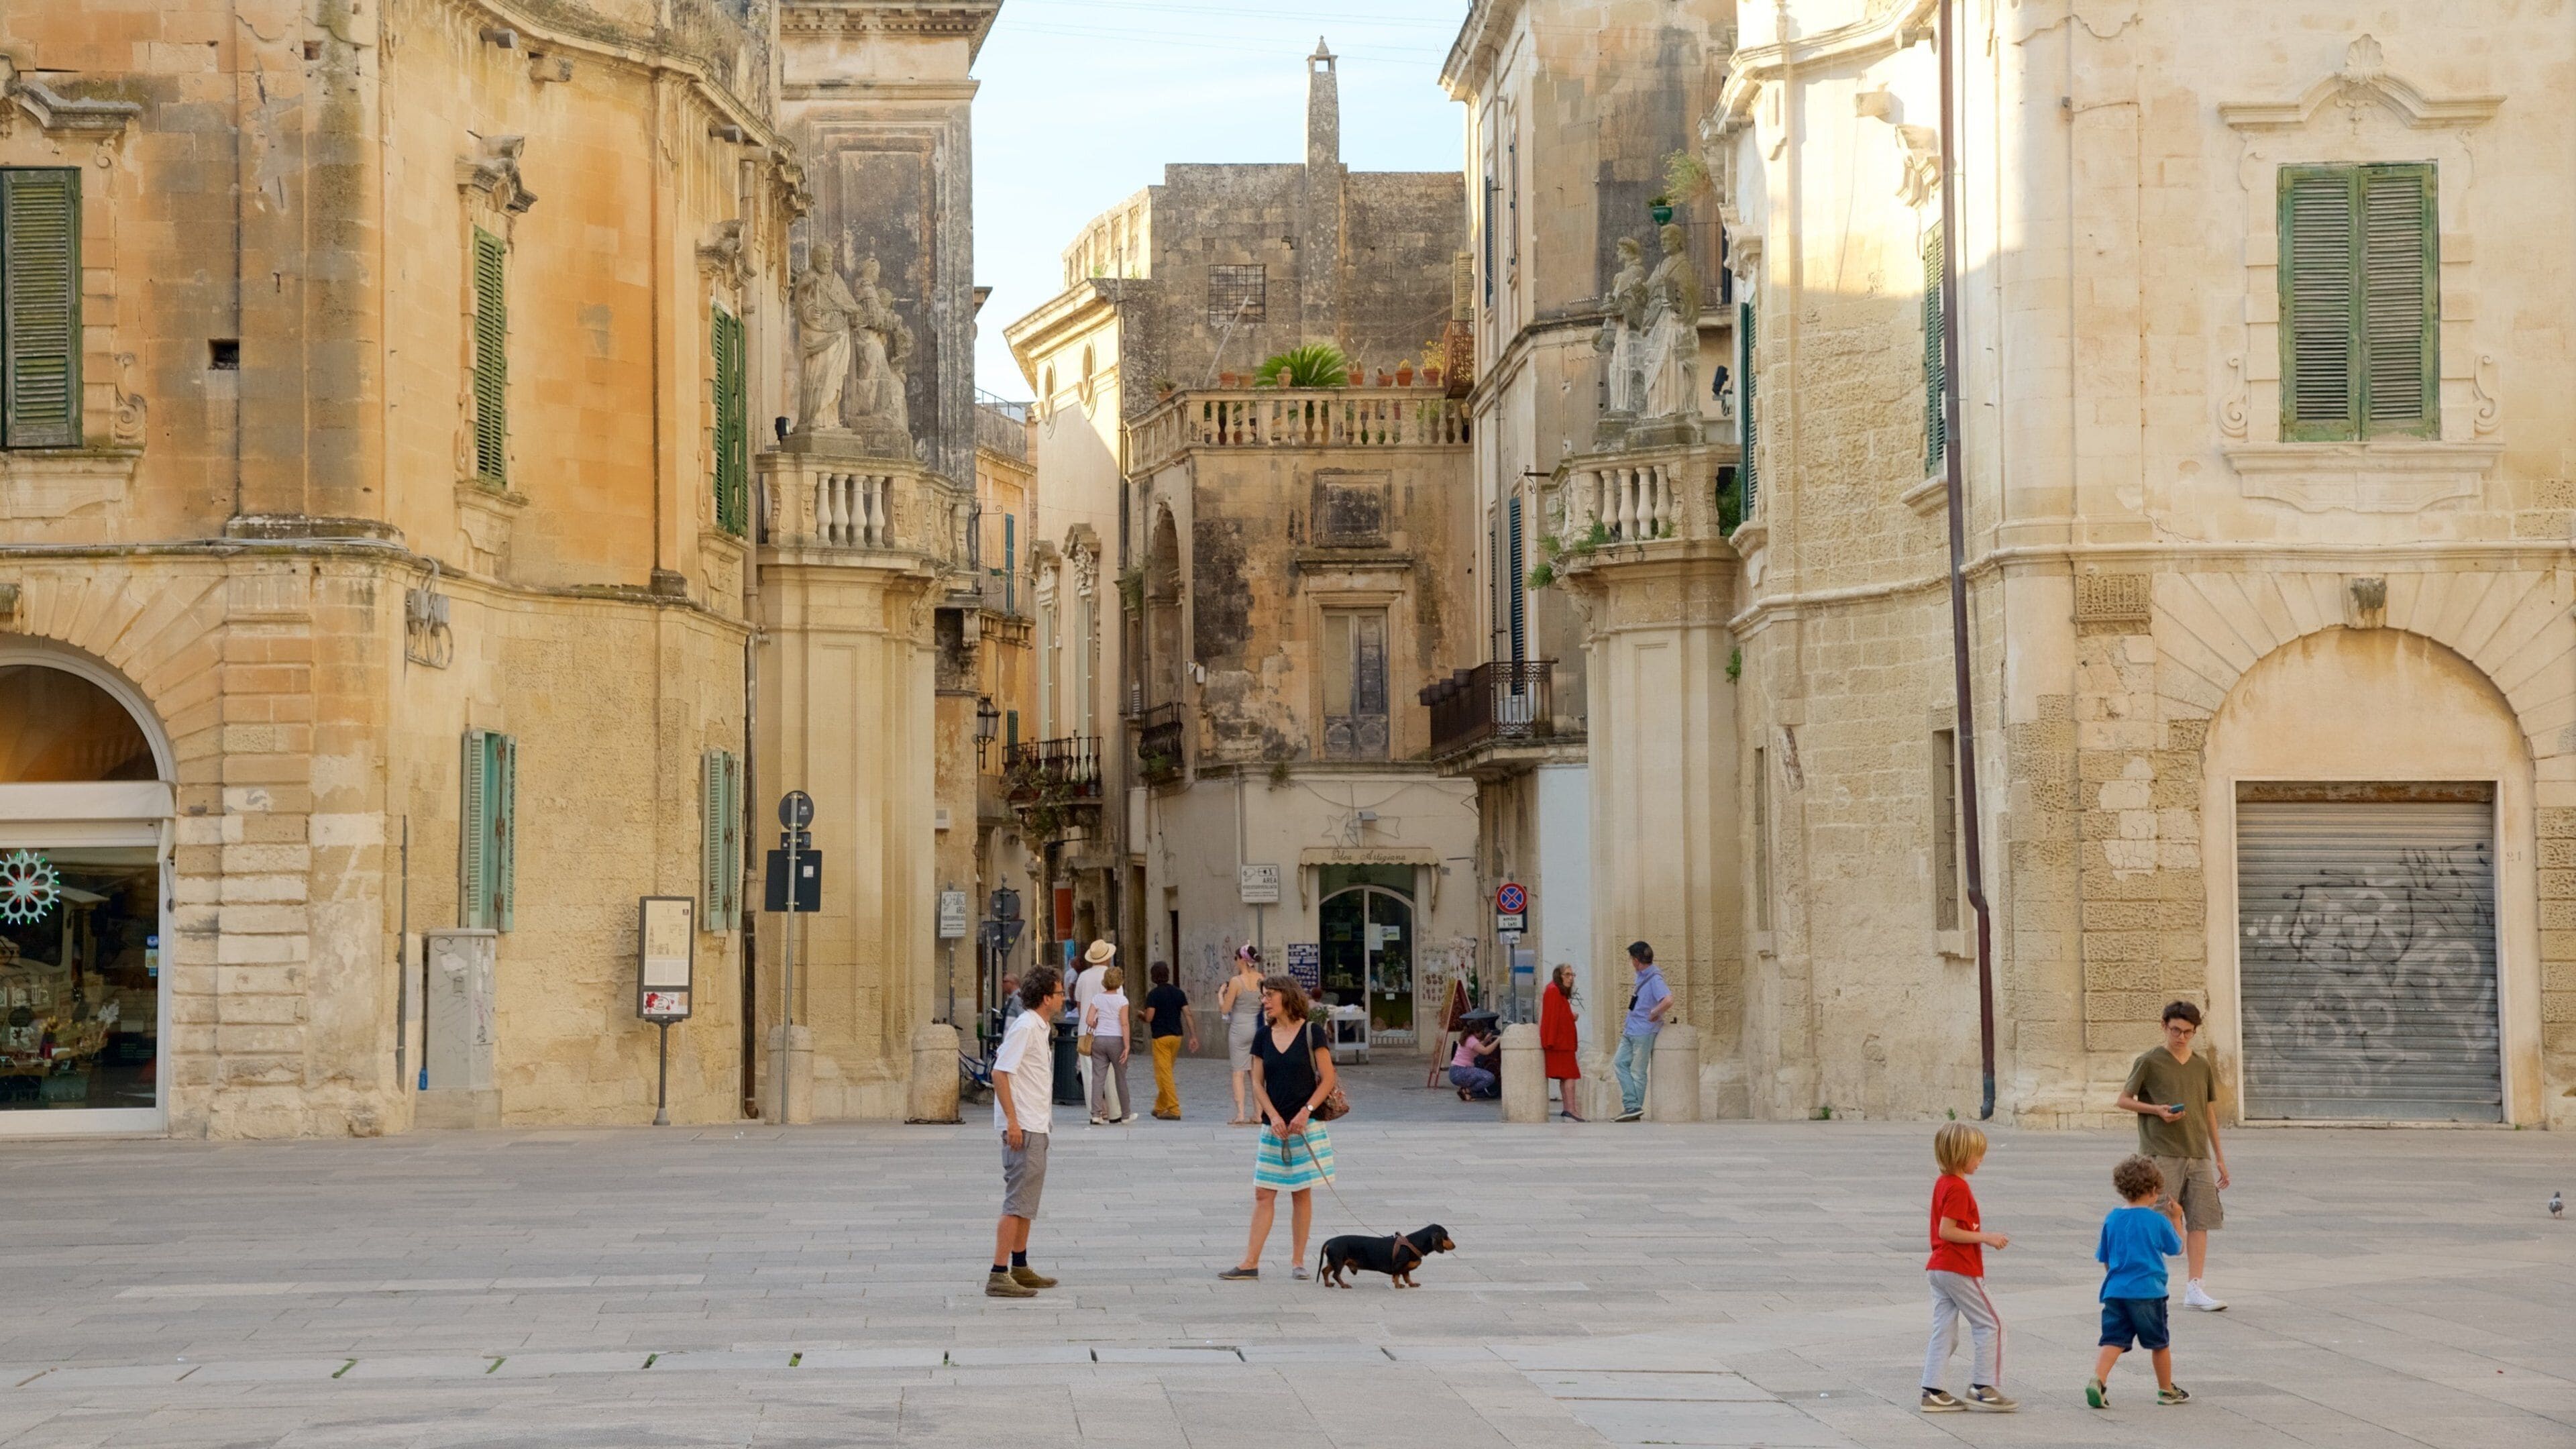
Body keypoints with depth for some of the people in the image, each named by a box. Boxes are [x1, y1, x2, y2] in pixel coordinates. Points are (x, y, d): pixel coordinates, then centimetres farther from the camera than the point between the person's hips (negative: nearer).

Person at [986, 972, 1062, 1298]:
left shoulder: (1041, 1028, 13)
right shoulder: (1025, 1028, -16)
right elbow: (1000, 1072, -20)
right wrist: (1012, 1120, -23)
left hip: (1036, 1126, 10)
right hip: (1023, 1128, -10)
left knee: (1027, 1200, 18)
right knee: (1018, 1202, -12)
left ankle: (1020, 1268, 27)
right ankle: (999, 1276, -14)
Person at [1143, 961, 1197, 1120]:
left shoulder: (1153, 995, -10)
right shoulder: (1179, 993, 6)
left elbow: (1149, 1018, -15)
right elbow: (1187, 1015, 1)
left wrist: (1142, 1016, 8)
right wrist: (1193, 1036, 2)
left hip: (1161, 1037, -6)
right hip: (1177, 1036, 6)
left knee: (1164, 1074, -4)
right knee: (1165, 1073, 17)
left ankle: (1174, 1110, -10)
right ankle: (1160, 1108, 25)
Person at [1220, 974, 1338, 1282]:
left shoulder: (1311, 1033, -4)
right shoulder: (1263, 1037, 7)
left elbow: (1328, 1079, -5)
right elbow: (1257, 1083, 6)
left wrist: (1306, 1112, -15)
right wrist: (1274, 1117, -8)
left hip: (1306, 1126, -4)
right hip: (1273, 1126, 4)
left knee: (1302, 1193, 3)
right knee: (1263, 1194, 1)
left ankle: (1298, 1260, 11)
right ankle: (1250, 1263, 1)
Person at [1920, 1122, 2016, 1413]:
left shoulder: (1942, 1183, 12)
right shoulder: (1958, 1188, -17)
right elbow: (1947, 1231, -22)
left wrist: (1981, 1238, 20)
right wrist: (1985, 1237, -18)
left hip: (1939, 1268, 9)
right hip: (1960, 1270, -9)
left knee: (1944, 1331, 9)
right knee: (1990, 1325, 0)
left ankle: (1932, 1392, 8)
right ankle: (1983, 1388, 1)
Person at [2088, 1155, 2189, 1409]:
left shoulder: (2112, 1219, 7)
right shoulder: (2158, 1221, -5)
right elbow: (2177, 1248, 13)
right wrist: (2176, 1220, 26)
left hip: (2114, 1291, 3)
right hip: (2148, 1291, -3)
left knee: (2114, 1340, 0)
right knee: (2160, 1343, 14)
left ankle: (2097, 1379, -23)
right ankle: (2166, 1390, 27)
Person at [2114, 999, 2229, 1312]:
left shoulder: (2202, 1065, 14)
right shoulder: (2149, 1061, -1)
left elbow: (2209, 1112, 19)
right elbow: (2124, 1100, 2)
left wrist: (2220, 1157, 18)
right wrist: (2157, 1110, -14)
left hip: (2198, 1154, 5)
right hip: (2161, 1153, -5)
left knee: (2200, 1220, 0)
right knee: (2167, 1214, -12)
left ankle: (2194, 1288, 2)